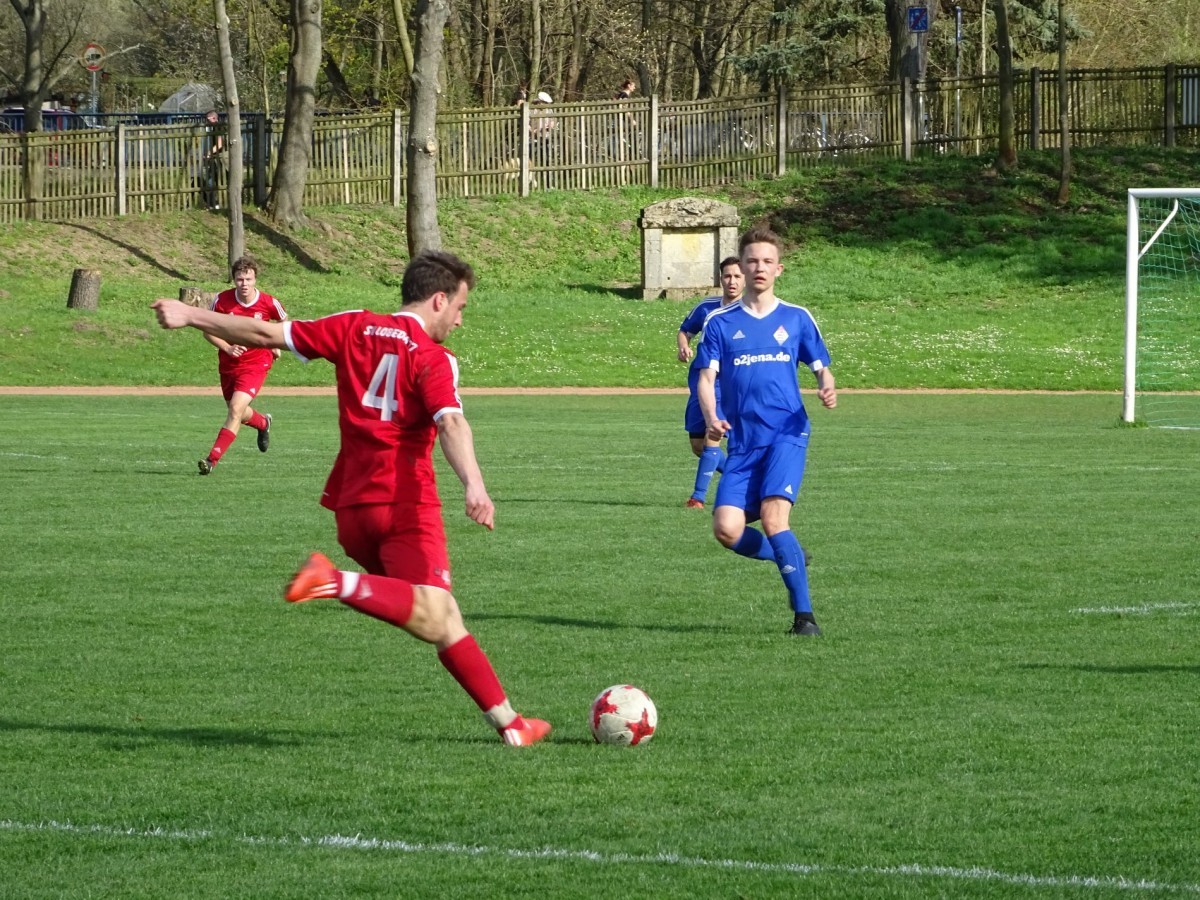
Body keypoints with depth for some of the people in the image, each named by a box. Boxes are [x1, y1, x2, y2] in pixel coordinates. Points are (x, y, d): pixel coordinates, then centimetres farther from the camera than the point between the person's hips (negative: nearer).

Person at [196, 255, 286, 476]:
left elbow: (283, 321, 11)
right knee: (237, 413, 19)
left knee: (236, 410, -20)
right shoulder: (222, 300, -13)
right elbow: (208, 331, -3)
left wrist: (277, 346, 5)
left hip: (256, 364, -4)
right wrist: (227, 348, -19)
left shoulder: (269, 303, -13)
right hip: (228, 364, 4)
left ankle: (212, 459, -20)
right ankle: (263, 423, 53)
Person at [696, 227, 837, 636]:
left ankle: (804, 615, -12)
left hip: (787, 434, -2)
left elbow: (821, 368, 13)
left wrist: (827, 389, -12)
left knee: (773, 518, -21)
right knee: (727, 529, -13)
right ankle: (788, 557, 17)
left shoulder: (797, 319, 9)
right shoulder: (720, 323, 8)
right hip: (742, 442, 2)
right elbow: (706, 378, 3)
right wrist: (711, 417, -18)